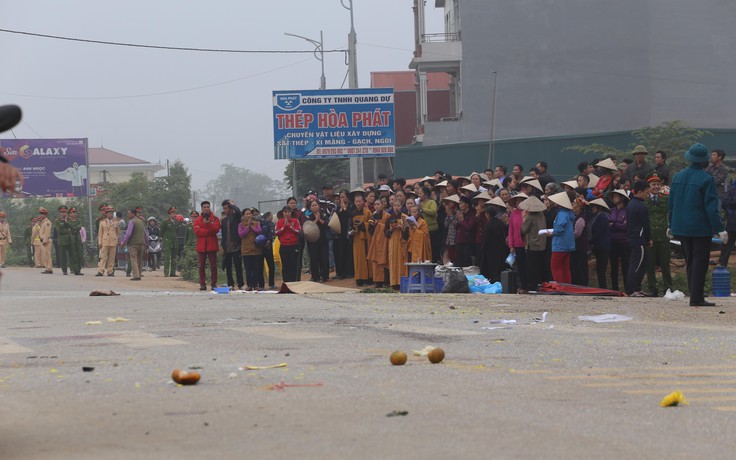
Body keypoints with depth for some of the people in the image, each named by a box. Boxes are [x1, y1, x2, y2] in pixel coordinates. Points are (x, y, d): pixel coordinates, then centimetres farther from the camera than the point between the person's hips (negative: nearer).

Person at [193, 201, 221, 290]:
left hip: (212, 245, -1)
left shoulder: (215, 219, 7)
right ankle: (202, 284, 4)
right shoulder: (198, 220, 9)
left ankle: (214, 283, 3)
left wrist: (208, 224, -24)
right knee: (201, 266, 1)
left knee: (213, 266, -1)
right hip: (201, 245, 1)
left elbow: (216, 229, -9)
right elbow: (197, 232, -6)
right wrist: (209, 231, -11)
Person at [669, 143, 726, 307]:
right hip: (700, 227, -6)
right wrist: (720, 229, -14)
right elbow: (711, 206, -17)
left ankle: (697, 297, 19)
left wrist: (671, 225, 22)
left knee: (690, 261, 14)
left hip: (681, 226, 6)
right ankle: (696, 298, -5)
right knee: (700, 261, -2)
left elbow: (671, 203, 12)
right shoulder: (706, 179, -13)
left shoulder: (678, 177, 6)